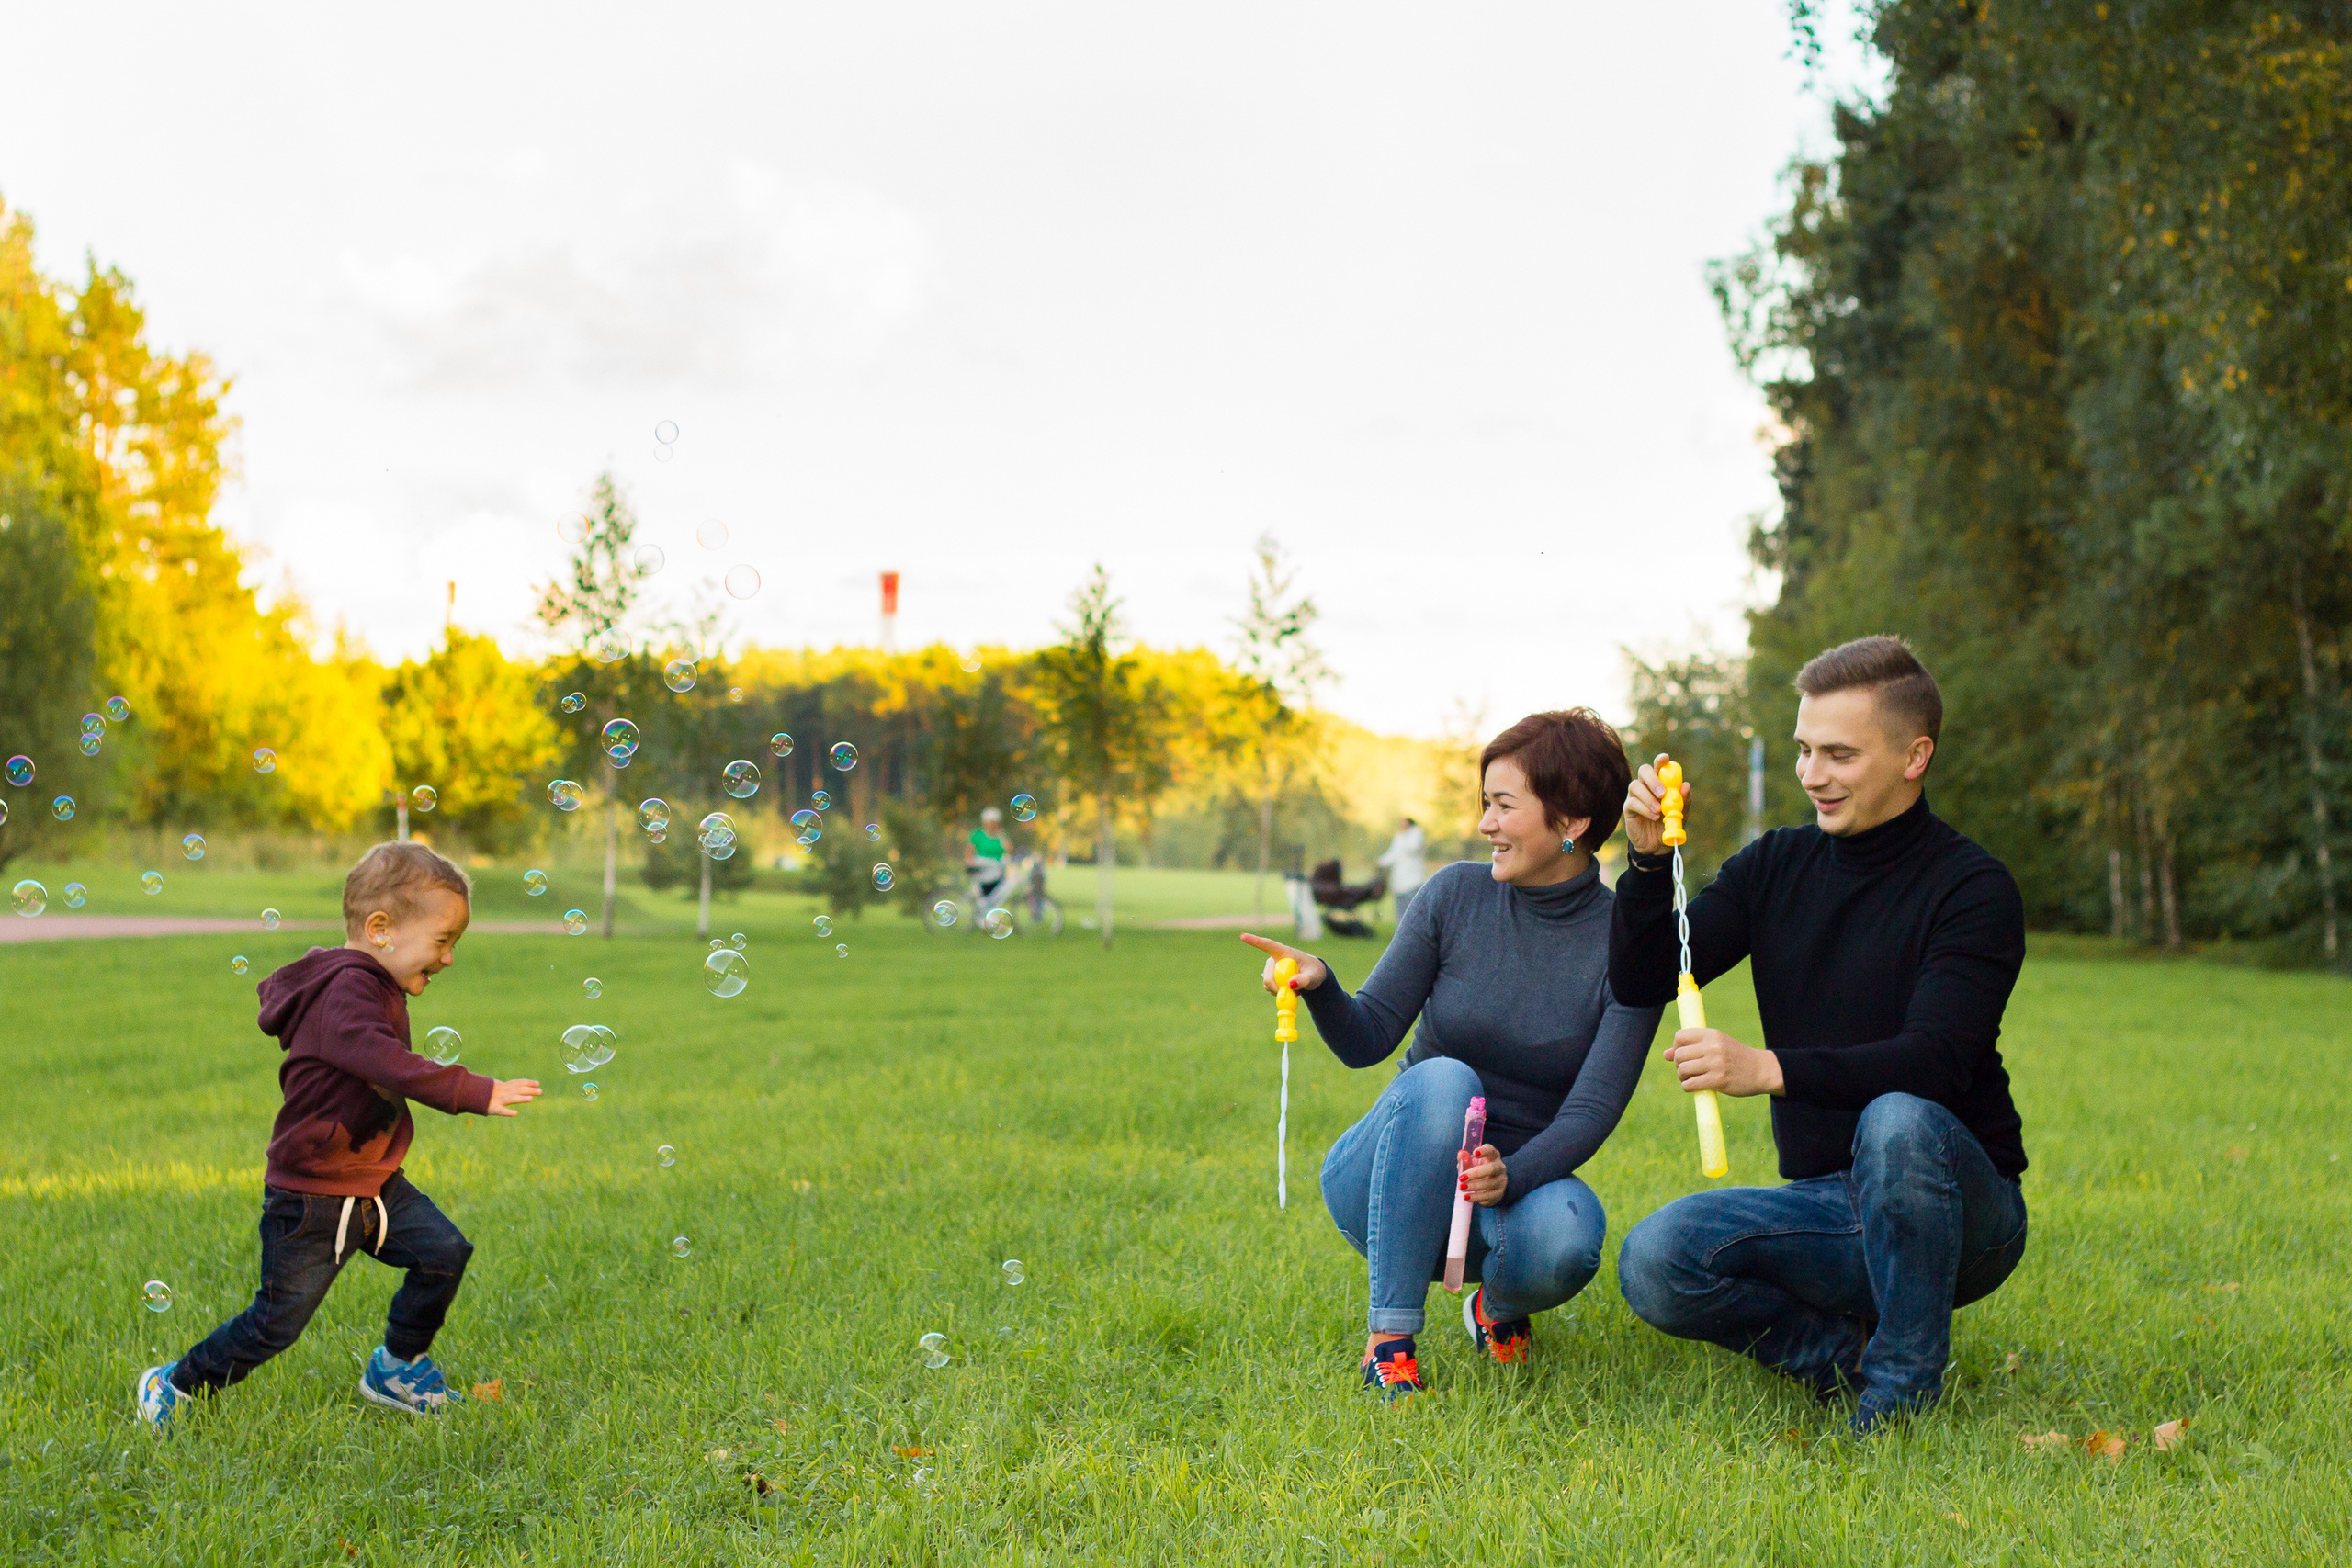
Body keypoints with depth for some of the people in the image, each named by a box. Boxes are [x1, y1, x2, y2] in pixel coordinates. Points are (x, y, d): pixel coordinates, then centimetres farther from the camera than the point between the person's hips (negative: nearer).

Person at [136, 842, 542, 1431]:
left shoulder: (371, 986, 6)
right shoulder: (346, 991, -25)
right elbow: (386, 1062, -43)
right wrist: (476, 1093, -47)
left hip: (375, 1184, 9)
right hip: (311, 1200, -9)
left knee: (445, 1251, -2)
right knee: (276, 1324, 1)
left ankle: (396, 1368, 19)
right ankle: (174, 1386, 24)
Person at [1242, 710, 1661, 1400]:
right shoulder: (1456, 893, -5)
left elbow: (1593, 1109, -17)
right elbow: (1367, 1039, -5)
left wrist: (1510, 1176, -35)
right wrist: (1319, 987, -27)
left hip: (1516, 1181, 0)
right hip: (1388, 1182, 0)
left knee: (1566, 1233, -35)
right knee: (1443, 1079, -32)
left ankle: (1498, 1305, 3)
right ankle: (1389, 1340, -26)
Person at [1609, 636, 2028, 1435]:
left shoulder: (1972, 888, -10)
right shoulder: (1776, 866, 6)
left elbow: (1934, 1062, -24)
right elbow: (1638, 982, 1)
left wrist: (1770, 1069, -38)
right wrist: (1648, 860, -16)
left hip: (1960, 1210, -3)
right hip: (1825, 1207, 4)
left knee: (1898, 1124, -38)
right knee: (1653, 1262, -23)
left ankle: (1904, 1385, -17)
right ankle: (1853, 1355, -2)